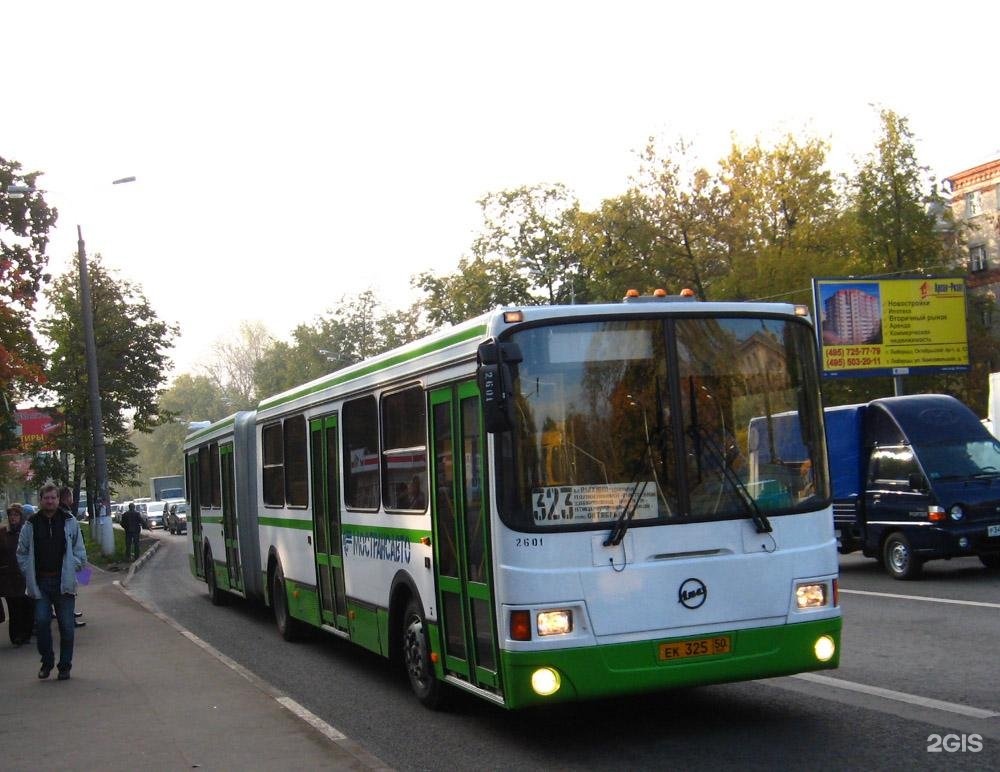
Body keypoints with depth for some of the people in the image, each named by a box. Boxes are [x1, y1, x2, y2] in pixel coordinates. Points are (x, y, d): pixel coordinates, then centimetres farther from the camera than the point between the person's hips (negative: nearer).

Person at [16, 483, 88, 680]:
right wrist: (30, 574, -1)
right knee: (41, 621, -6)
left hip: (64, 582, 0)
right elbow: (22, 553, 8)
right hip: (40, 583, 0)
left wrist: (73, 568, -4)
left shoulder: (70, 522, 3)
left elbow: (79, 551, 8)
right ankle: (46, 662, 12)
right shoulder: (31, 524, 3)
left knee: (66, 625, 2)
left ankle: (65, 666, 14)